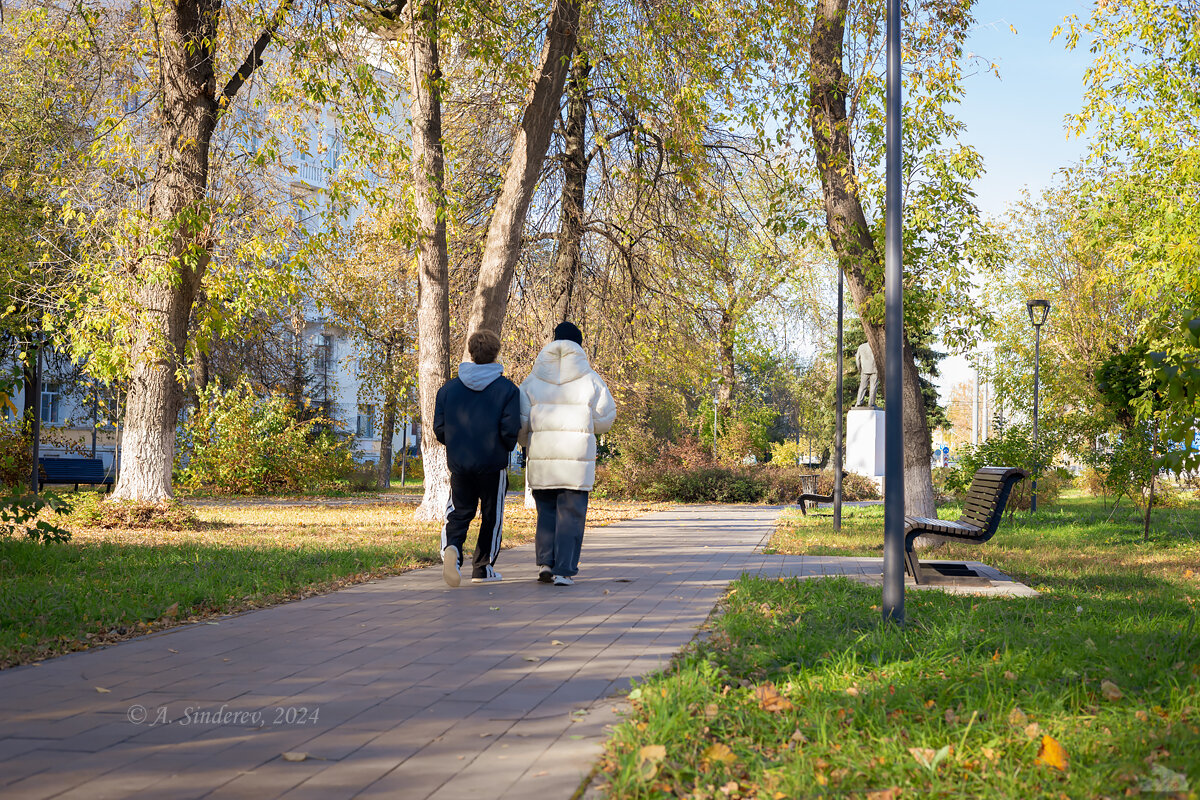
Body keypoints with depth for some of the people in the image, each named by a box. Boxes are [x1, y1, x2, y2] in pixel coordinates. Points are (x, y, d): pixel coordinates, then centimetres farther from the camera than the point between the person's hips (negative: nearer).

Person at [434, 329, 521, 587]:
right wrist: (507, 448, 9)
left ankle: (451, 546, -22)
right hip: (493, 463, -2)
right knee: (492, 516, 13)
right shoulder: (507, 388, -4)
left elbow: (439, 428, 3)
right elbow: (510, 429, -12)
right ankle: (483, 568, 20)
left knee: (459, 513, 9)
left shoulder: (449, 387, 4)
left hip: (458, 463, 2)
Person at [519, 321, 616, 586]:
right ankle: (564, 571, 0)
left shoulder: (533, 380, 4)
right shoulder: (589, 378, 0)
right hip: (578, 456, -2)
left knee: (546, 510, 16)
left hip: (541, 456, 2)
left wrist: (529, 442, 21)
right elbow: (605, 416, 4)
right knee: (571, 513, 3)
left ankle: (545, 561, 5)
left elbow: (521, 421, 2)